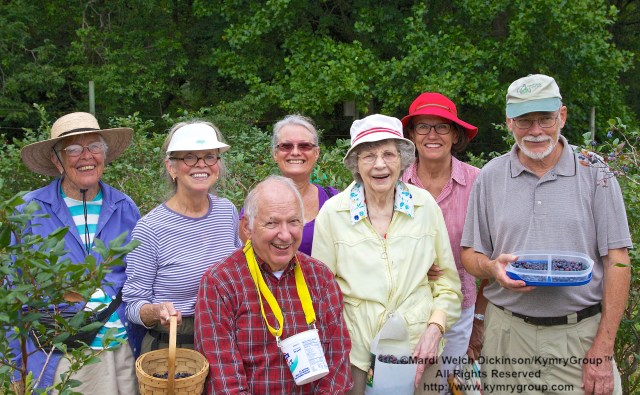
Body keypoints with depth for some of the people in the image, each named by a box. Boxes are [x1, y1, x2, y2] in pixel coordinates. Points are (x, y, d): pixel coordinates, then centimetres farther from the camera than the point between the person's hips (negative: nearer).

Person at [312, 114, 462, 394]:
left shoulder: (425, 204, -2)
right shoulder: (333, 213, -7)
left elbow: (447, 276, 5)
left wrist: (435, 327, -8)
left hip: (418, 346, 1)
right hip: (356, 349, -1)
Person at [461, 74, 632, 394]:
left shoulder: (595, 173, -1)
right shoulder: (490, 176, 4)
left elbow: (617, 261, -3)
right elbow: (470, 254, 9)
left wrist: (603, 350, -8)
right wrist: (492, 268, -15)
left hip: (581, 332, -1)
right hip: (508, 333, 2)